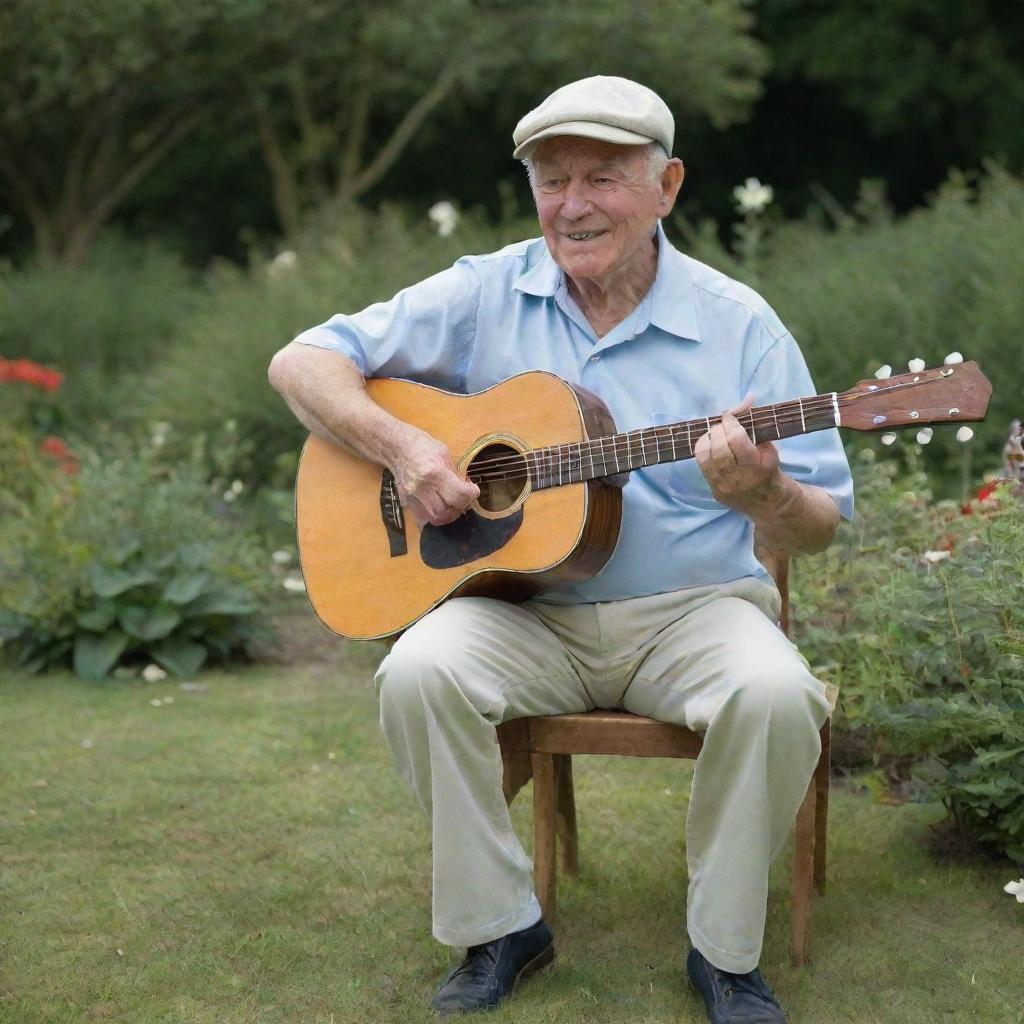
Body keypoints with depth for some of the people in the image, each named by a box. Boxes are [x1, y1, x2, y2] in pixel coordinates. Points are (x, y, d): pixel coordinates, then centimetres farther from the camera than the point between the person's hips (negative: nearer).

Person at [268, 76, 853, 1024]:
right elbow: (301, 362, 2)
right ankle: (500, 927, -7)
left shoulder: (739, 324, -1)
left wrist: (765, 496, -25)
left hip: (694, 607, 0)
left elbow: (818, 527, 0)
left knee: (777, 693, -31)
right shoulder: (486, 295, 2)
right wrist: (399, 447, -15)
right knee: (419, 671, -28)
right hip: (525, 607, 1)